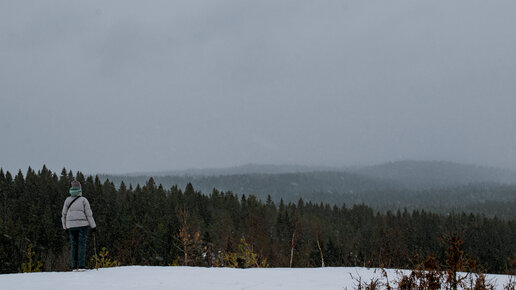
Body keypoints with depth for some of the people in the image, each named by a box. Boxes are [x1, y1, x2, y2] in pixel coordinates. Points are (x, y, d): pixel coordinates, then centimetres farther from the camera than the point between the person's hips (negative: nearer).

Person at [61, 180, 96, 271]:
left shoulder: (67, 200, 5)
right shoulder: (83, 200, -3)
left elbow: (64, 215, 10)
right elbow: (89, 214, -4)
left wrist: (65, 227, 20)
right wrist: (93, 226, 4)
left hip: (71, 226, 3)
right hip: (82, 225, -3)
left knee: (74, 245, 7)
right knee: (82, 244, -3)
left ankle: (74, 266, 3)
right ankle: (81, 265, -10)